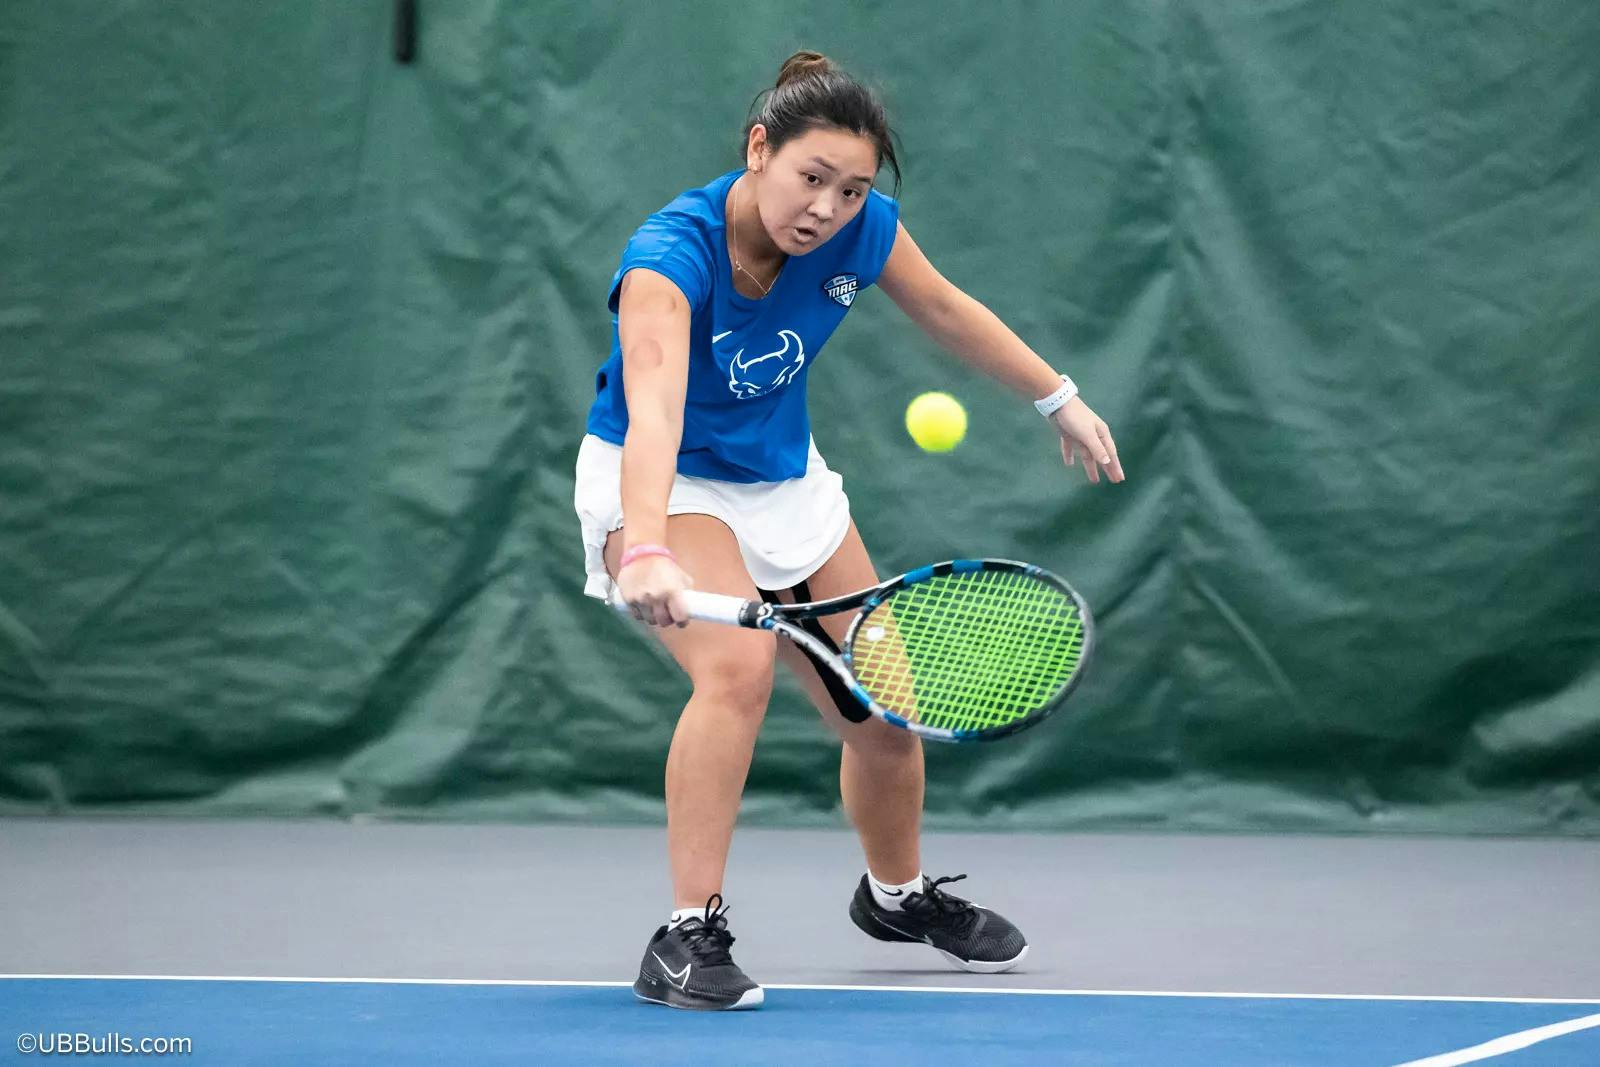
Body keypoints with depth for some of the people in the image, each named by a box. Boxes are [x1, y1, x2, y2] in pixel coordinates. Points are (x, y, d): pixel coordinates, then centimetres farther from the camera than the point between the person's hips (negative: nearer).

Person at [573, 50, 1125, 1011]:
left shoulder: (861, 231, -18)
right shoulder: (671, 256, -35)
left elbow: (946, 309, 3)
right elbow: (652, 409, -51)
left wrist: (1061, 400, 10)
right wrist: (647, 553, -66)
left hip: (783, 483, 6)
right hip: (661, 483, -6)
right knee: (739, 664, -32)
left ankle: (897, 894, 40)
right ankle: (690, 938, -26)